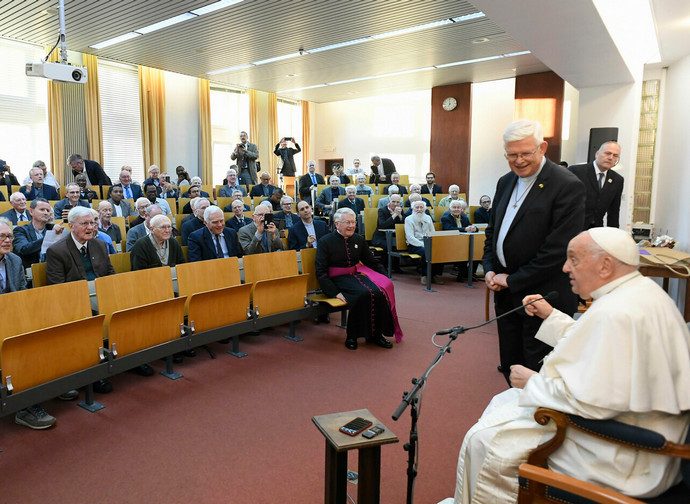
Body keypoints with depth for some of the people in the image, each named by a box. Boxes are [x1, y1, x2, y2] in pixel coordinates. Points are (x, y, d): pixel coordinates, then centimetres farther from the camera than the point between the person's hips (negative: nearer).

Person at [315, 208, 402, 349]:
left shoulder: (359, 239, 11)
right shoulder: (325, 242, -3)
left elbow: (372, 262, 18)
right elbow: (321, 272, -7)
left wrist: (386, 279, 4)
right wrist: (335, 292, -19)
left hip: (357, 274, 5)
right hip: (338, 279, -5)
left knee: (379, 292, -25)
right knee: (363, 294, -32)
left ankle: (375, 334, -9)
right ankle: (352, 336, -16)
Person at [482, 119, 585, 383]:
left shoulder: (567, 186, -14)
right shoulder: (505, 182, 11)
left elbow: (558, 249, -19)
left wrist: (513, 280, -14)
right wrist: (490, 269, 3)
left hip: (543, 297, -7)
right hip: (507, 294, 7)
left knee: (538, 373, 4)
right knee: (510, 368, 16)